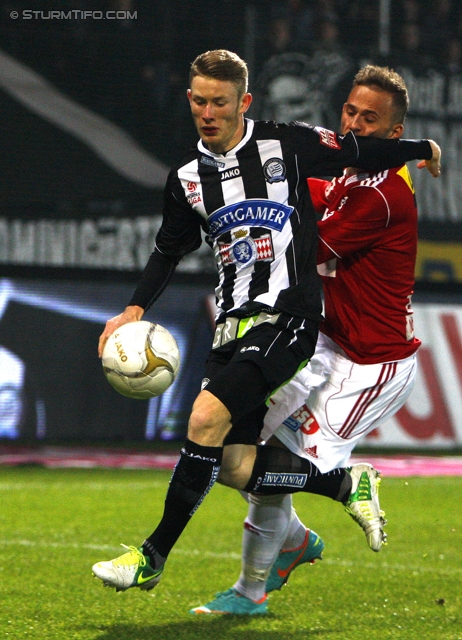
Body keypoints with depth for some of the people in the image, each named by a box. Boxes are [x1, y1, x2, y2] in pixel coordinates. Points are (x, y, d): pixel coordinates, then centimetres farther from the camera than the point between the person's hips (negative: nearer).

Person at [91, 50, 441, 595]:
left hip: (288, 316, -6)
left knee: (207, 417, -23)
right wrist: (134, 310, 10)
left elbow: (360, 152, 11)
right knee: (241, 470, -1)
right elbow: (168, 250, 22)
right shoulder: (186, 179, 10)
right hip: (233, 323, 6)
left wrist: (423, 150, 21)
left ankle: (153, 556, -16)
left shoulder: (287, 145, -3)